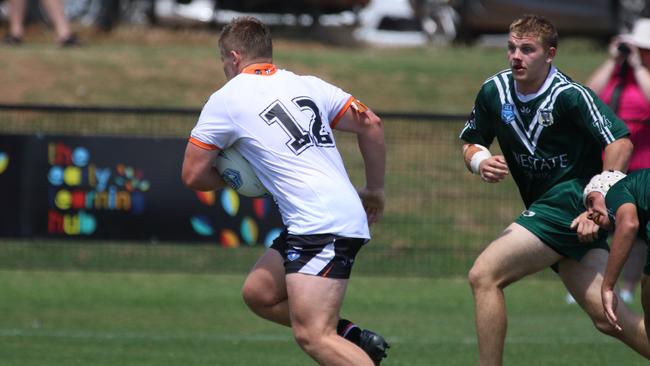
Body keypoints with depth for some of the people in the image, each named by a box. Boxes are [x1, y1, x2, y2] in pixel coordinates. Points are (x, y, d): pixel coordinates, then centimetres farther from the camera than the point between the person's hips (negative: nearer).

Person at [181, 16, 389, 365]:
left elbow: (193, 175, 4)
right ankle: (352, 338, 12)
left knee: (312, 337, -14)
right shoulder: (307, 85, 16)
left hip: (320, 228, -8)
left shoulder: (225, 100, 1)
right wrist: (374, 190, 24)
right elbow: (370, 124, 14)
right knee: (258, 293, 19)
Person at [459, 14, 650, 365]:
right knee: (606, 317, -3)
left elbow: (621, 144, -17)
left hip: (572, 202, -7)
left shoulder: (569, 95, -14)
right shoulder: (495, 90, 7)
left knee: (484, 276, -15)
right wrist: (479, 161, -5)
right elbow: (470, 142, 19)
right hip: (545, 208, 7)